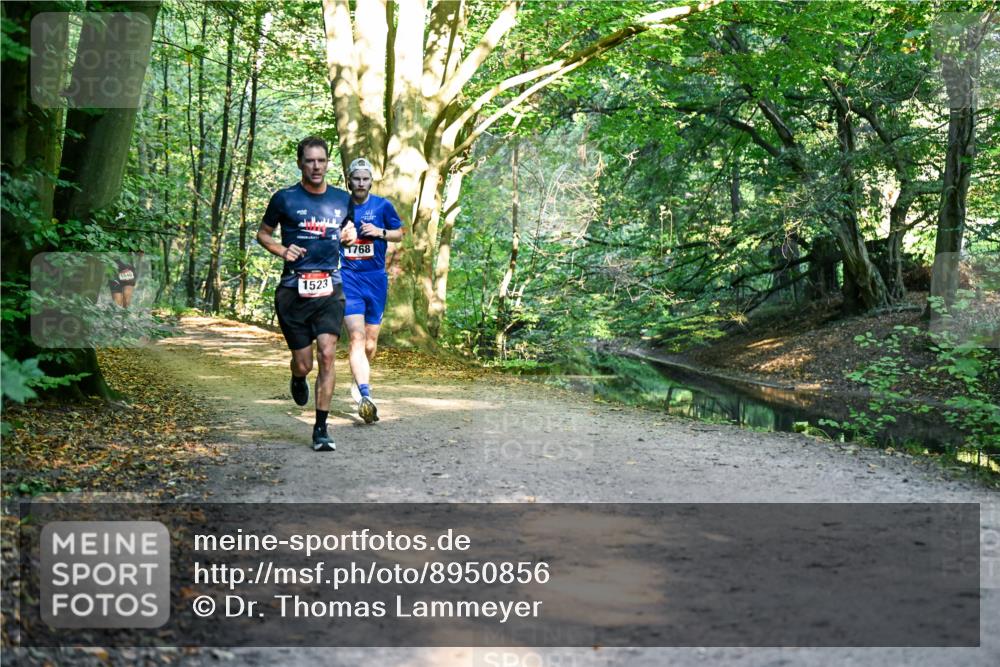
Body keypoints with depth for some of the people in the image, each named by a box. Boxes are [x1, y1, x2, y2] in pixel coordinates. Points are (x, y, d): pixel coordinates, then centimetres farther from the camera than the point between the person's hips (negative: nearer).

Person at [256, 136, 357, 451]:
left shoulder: (342, 199, 10)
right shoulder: (284, 198, 1)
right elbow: (263, 233, 12)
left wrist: (350, 233, 4)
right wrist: (282, 250, -7)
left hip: (330, 288, 2)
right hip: (293, 290, -1)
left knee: (327, 354, -13)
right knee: (303, 364, 1)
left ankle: (321, 429, -4)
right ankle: (298, 380, 41)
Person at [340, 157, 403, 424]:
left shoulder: (382, 206, 4)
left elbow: (399, 233, 13)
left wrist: (380, 232, -6)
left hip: (376, 278, 2)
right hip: (348, 278, -2)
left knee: (371, 340, 9)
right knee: (357, 336, -18)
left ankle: (360, 382, 36)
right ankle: (365, 395, -29)